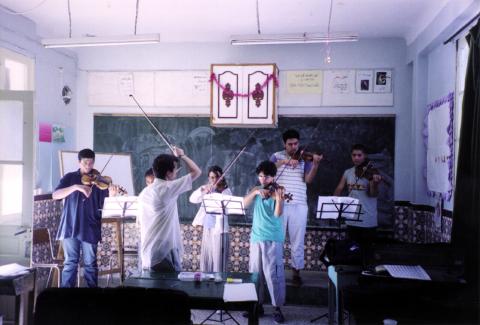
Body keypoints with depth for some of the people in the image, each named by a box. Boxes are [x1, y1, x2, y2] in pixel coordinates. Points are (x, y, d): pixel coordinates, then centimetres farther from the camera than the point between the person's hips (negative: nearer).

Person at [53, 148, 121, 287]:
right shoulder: (70, 177, 5)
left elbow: (104, 205, -3)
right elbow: (55, 195, -10)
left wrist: (111, 195, -24)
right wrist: (75, 187, -22)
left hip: (90, 228, 0)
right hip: (70, 226, 0)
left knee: (90, 264, 7)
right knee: (70, 263, 7)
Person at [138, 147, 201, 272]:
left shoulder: (144, 192, 10)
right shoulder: (167, 188, -14)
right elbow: (196, 172, -7)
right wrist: (182, 155, 6)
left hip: (148, 255, 9)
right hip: (164, 254, -8)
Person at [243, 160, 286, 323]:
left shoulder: (277, 191, -5)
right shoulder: (256, 190, 10)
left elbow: (277, 214, -18)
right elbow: (244, 204, -4)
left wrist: (279, 198, -34)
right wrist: (255, 192, -17)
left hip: (273, 238, -5)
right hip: (256, 237, 5)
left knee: (273, 273, -5)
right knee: (255, 272, 10)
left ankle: (277, 308, 5)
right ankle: (258, 304, 23)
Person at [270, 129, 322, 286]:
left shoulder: (304, 157, 6)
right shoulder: (277, 156, 8)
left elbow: (308, 179, -7)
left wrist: (316, 164, -23)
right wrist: (284, 161, -23)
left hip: (299, 205, 0)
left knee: (298, 240, 3)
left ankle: (296, 272, 14)